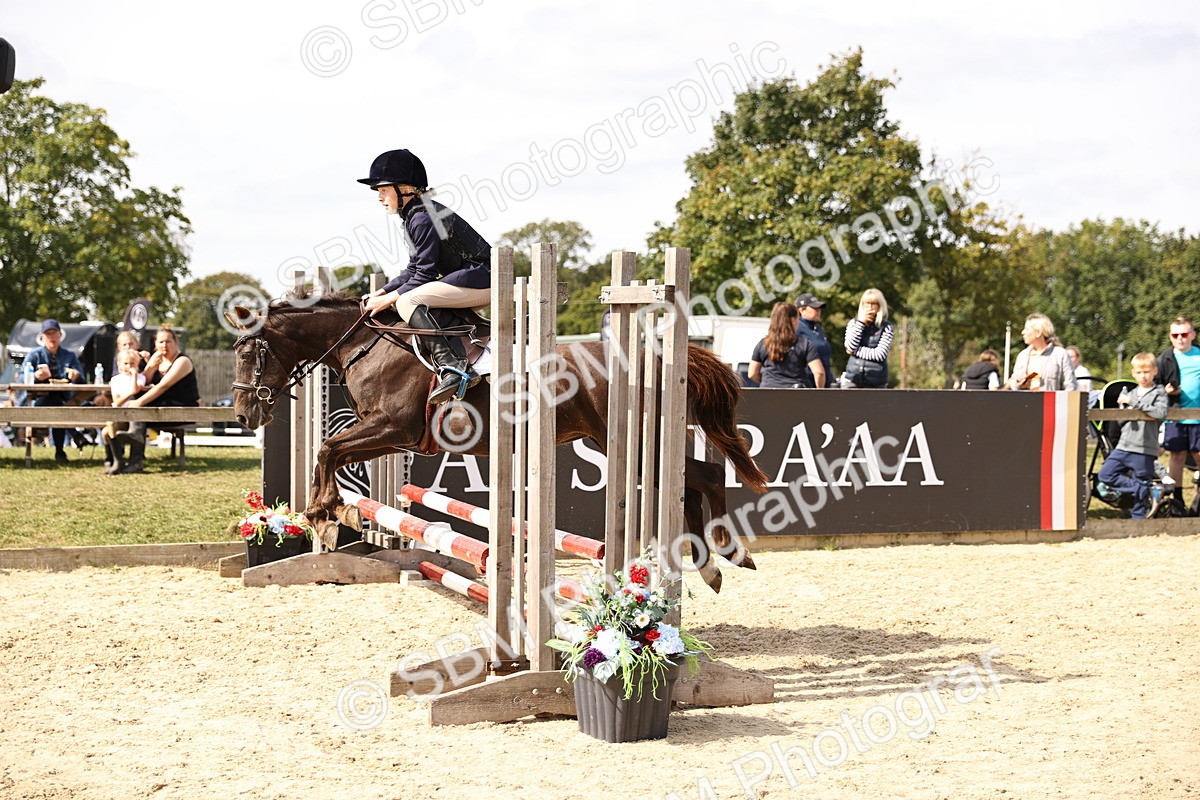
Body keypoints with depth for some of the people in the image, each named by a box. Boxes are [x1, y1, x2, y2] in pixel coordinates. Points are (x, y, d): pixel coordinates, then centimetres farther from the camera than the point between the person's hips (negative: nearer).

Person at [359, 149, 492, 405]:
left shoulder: (422, 218, -14)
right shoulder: (415, 216, 17)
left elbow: (424, 275, -16)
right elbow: (414, 269, 20)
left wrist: (388, 299, -11)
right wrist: (381, 292, 11)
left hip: (481, 278, -11)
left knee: (408, 301, -19)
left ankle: (454, 368, -29)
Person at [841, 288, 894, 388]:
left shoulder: (887, 327, -1)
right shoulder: (854, 323, 8)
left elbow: (880, 354, -11)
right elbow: (850, 346, -6)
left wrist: (855, 350, -7)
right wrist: (861, 322, -8)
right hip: (853, 379, 2)